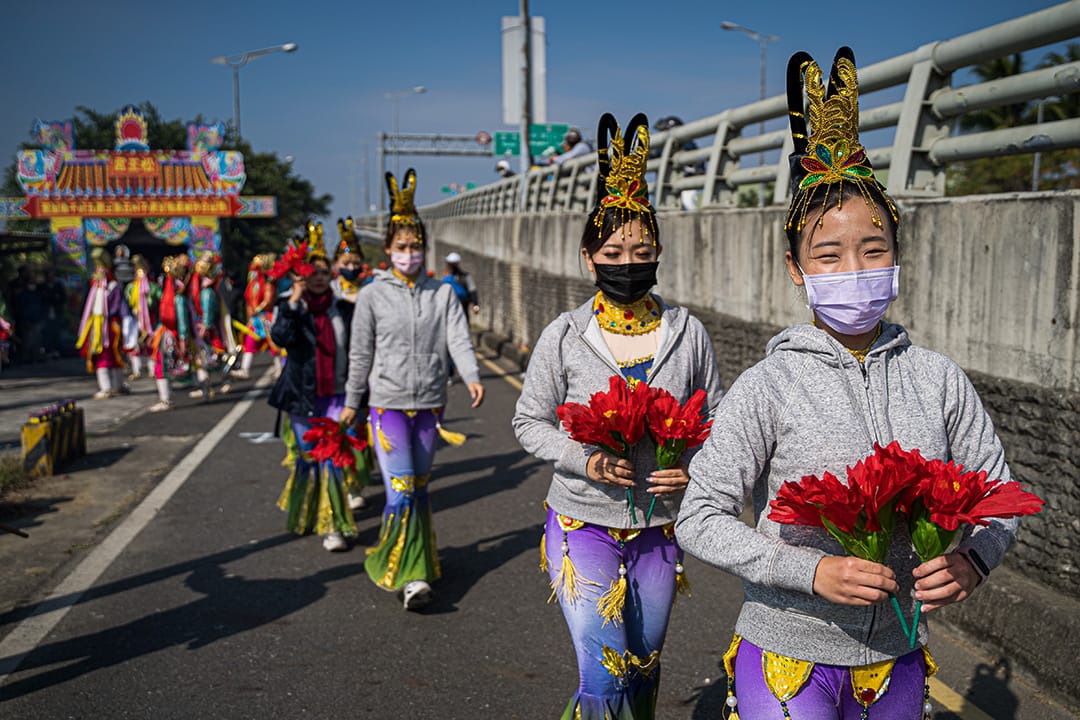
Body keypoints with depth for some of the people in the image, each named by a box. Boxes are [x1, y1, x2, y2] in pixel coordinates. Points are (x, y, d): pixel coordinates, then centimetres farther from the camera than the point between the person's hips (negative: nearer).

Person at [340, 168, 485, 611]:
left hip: (430, 404, 3)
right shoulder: (373, 295, -1)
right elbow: (360, 353, 4)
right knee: (400, 491, -11)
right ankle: (410, 576, -10)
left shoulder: (442, 294, 5)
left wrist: (472, 377, -25)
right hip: (388, 403, -3)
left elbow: (458, 339, -7)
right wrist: (352, 403, 9)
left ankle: (417, 560, 30)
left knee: (420, 487, 14)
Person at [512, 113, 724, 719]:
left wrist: (695, 469, -14)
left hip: (660, 527, 3)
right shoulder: (565, 336, -8)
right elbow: (530, 422, -1)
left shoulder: (687, 332, -3)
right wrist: (583, 461, -18)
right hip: (583, 525, -2)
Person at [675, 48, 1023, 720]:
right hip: (788, 658, -3)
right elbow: (701, 519, -13)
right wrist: (812, 570, -23)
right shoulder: (770, 386, -13)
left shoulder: (939, 377, -3)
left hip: (896, 658, 3)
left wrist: (972, 559, -14)